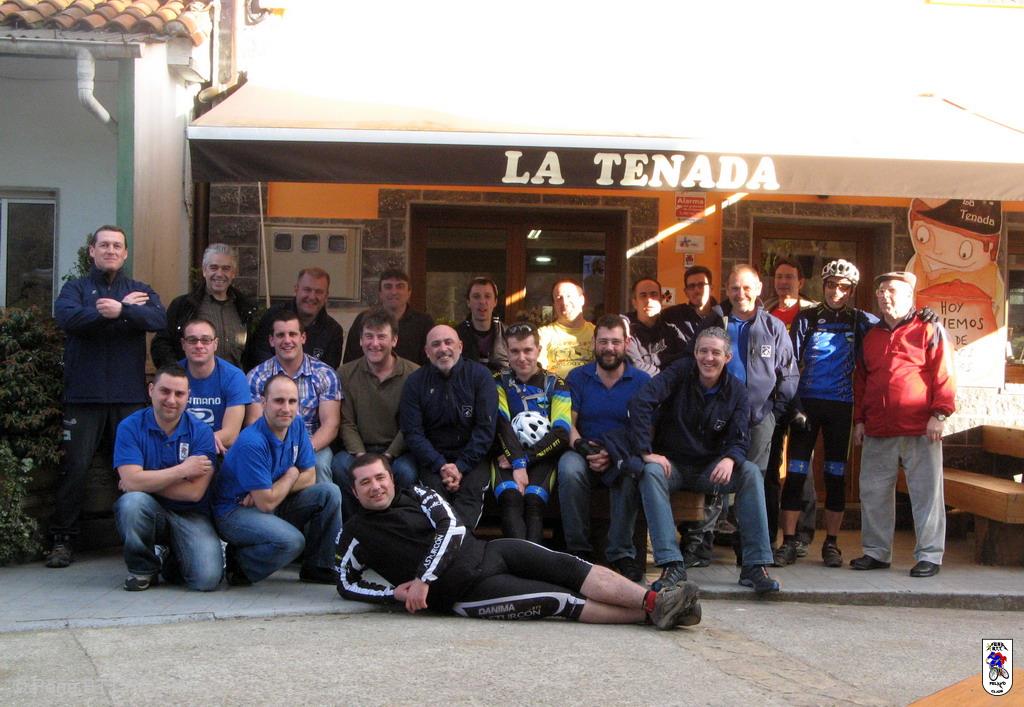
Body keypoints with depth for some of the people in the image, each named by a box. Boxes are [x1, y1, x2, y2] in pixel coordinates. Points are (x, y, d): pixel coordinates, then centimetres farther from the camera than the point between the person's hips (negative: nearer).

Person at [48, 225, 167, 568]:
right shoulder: (76, 288, 10)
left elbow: (160, 319, -7)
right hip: (83, 395, -1)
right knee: (75, 466, -3)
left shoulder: (141, 291, 14)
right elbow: (67, 317, -13)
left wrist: (120, 310, -22)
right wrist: (124, 309, -10)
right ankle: (62, 539, 5)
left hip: (130, 396, 1)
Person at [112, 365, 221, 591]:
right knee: (132, 502, -35)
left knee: (207, 579, -23)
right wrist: (182, 470, -16)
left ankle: (171, 563, 16)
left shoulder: (201, 432, -6)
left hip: (191, 516, 0)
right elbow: (132, 481, -19)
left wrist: (146, 483, -12)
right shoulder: (130, 427, -5)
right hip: (149, 513, 0)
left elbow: (194, 492, -14)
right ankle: (143, 568, -6)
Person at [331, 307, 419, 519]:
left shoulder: (413, 375, -3)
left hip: (398, 451, -2)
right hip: (360, 448, 2)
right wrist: (361, 456, -17)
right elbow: (347, 423, 0)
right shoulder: (347, 373, 4)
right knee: (340, 466, -29)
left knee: (406, 472, -33)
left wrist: (388, 457, -19)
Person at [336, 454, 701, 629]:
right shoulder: (356, 535, 6)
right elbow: (347, 584, 12)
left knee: (569, 568, -18)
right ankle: (651, 613, -25)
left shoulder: (416, 494, 13)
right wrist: (396, 593, -6)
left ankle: (654, 600, -26)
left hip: (489, 551, 5)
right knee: (563, 602, -18)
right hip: (466, 591, -5)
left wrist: (423, 579, -14)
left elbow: (452, 527, -1)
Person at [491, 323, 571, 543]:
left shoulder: (555, 384, 11)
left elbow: (561, 434, -1)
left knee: (533, 500, -31)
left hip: (542, 457, 0)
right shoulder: (499, 383, 12)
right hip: (507, 456, 0)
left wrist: (525, 459, -10)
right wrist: (518, 464, -20)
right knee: (511, 498, -31)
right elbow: (501, 426, -5)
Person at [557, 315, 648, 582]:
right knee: (569, 467, -34)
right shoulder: (577, 377, 8)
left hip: (624, 456, -1)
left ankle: (621, 553, -25)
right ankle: (578, 549, -20)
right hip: (584, 455, 1)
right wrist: (583, 448, -21)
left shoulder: (642, 381, 4)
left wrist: (613, 457, -18)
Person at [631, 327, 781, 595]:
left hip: (710, 468, 2)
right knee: (651, 472, -35)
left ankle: (755, 566, -25)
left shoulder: (736, 391, -1)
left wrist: (730, 459, -33)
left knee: (751, 473, -24)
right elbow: (640, 403, -21)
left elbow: (739, 440, -7)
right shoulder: (681, 372, -10)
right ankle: (672, 564, -39)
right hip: (672, 464, -2)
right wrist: (646, 452, -29)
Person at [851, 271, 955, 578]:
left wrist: (939, 414, -12)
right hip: (877, 431, 6)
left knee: (925, 493, -2)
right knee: (873, 492, 8)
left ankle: (929, 556, 5)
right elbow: (860, 380, 22)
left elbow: (944, 374, -5)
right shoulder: (871, 336, 18)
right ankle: (876, 552, 19)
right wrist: (859, 419, 15)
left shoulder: (929, 330, 1)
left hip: (919, 430, -5)